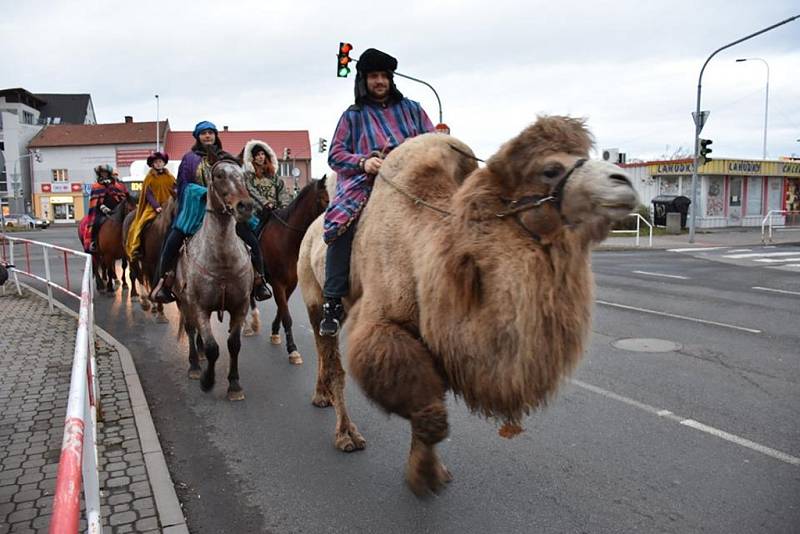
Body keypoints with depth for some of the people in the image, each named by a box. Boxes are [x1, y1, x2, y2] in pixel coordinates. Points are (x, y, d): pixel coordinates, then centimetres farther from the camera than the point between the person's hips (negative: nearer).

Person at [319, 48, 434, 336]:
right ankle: (333, 302, -23)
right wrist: (363, 161, -11)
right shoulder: (353, 115, 16)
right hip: (365, 183, -2)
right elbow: (335, 155, 8)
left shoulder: (411, 109, 21)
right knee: (343, 219, -29)